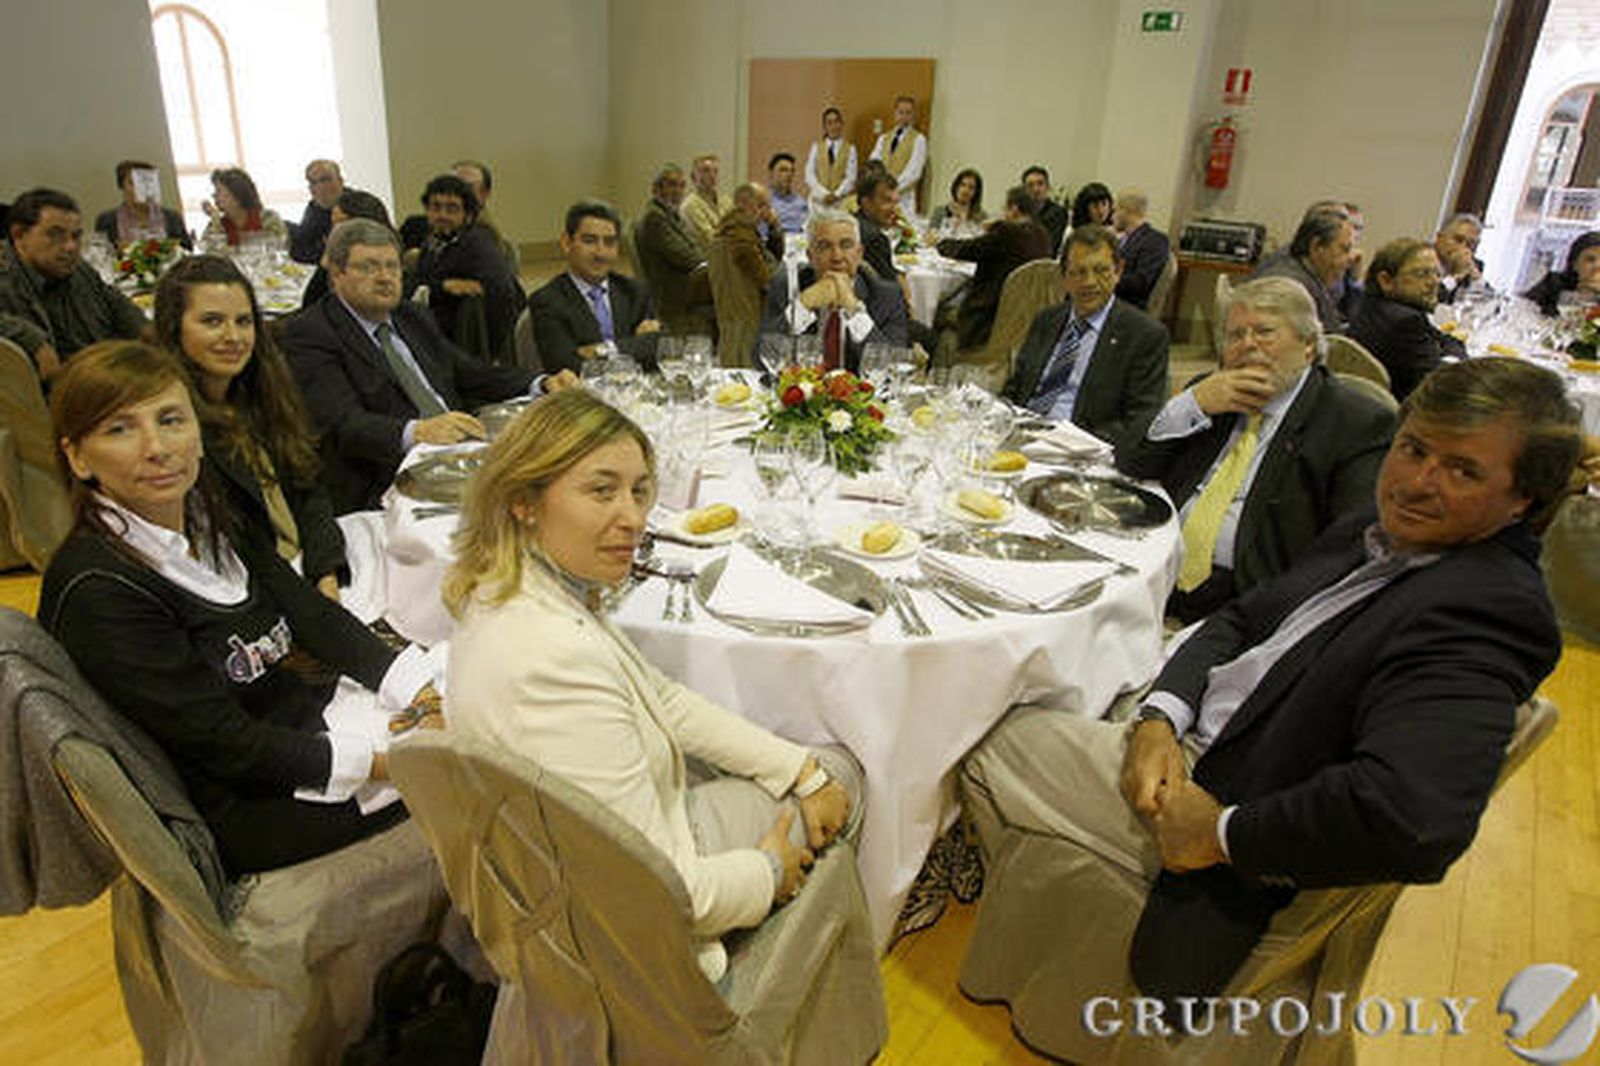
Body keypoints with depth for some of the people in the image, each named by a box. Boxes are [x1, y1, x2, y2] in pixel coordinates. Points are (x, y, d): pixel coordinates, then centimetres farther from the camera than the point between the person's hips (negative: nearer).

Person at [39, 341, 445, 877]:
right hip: (243, 806, -7)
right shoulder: (94, 589, -22)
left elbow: (310, 612, 0)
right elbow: (225, 743, -22)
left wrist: (420, 687, -13)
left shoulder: (207, 517, 2)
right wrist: (381, 758, -26)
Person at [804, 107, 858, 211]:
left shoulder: (850, 149, 7)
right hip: (818, 200, 1)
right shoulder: (816, 147, 11)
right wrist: (824, 194, -11)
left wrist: (836, 195, -17)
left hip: (841, 201, -1)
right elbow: (809, 175, 3)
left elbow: (851, 177, -2)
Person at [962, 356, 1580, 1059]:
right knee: (992, 739, 15)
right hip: (1187, 748, 9)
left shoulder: (1491, 606, -25)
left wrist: (1225, 832, -25)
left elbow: (1411, 820, -39)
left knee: (992, 745, -2)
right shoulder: (1378, 532, 4)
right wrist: (1160, 719, -7)